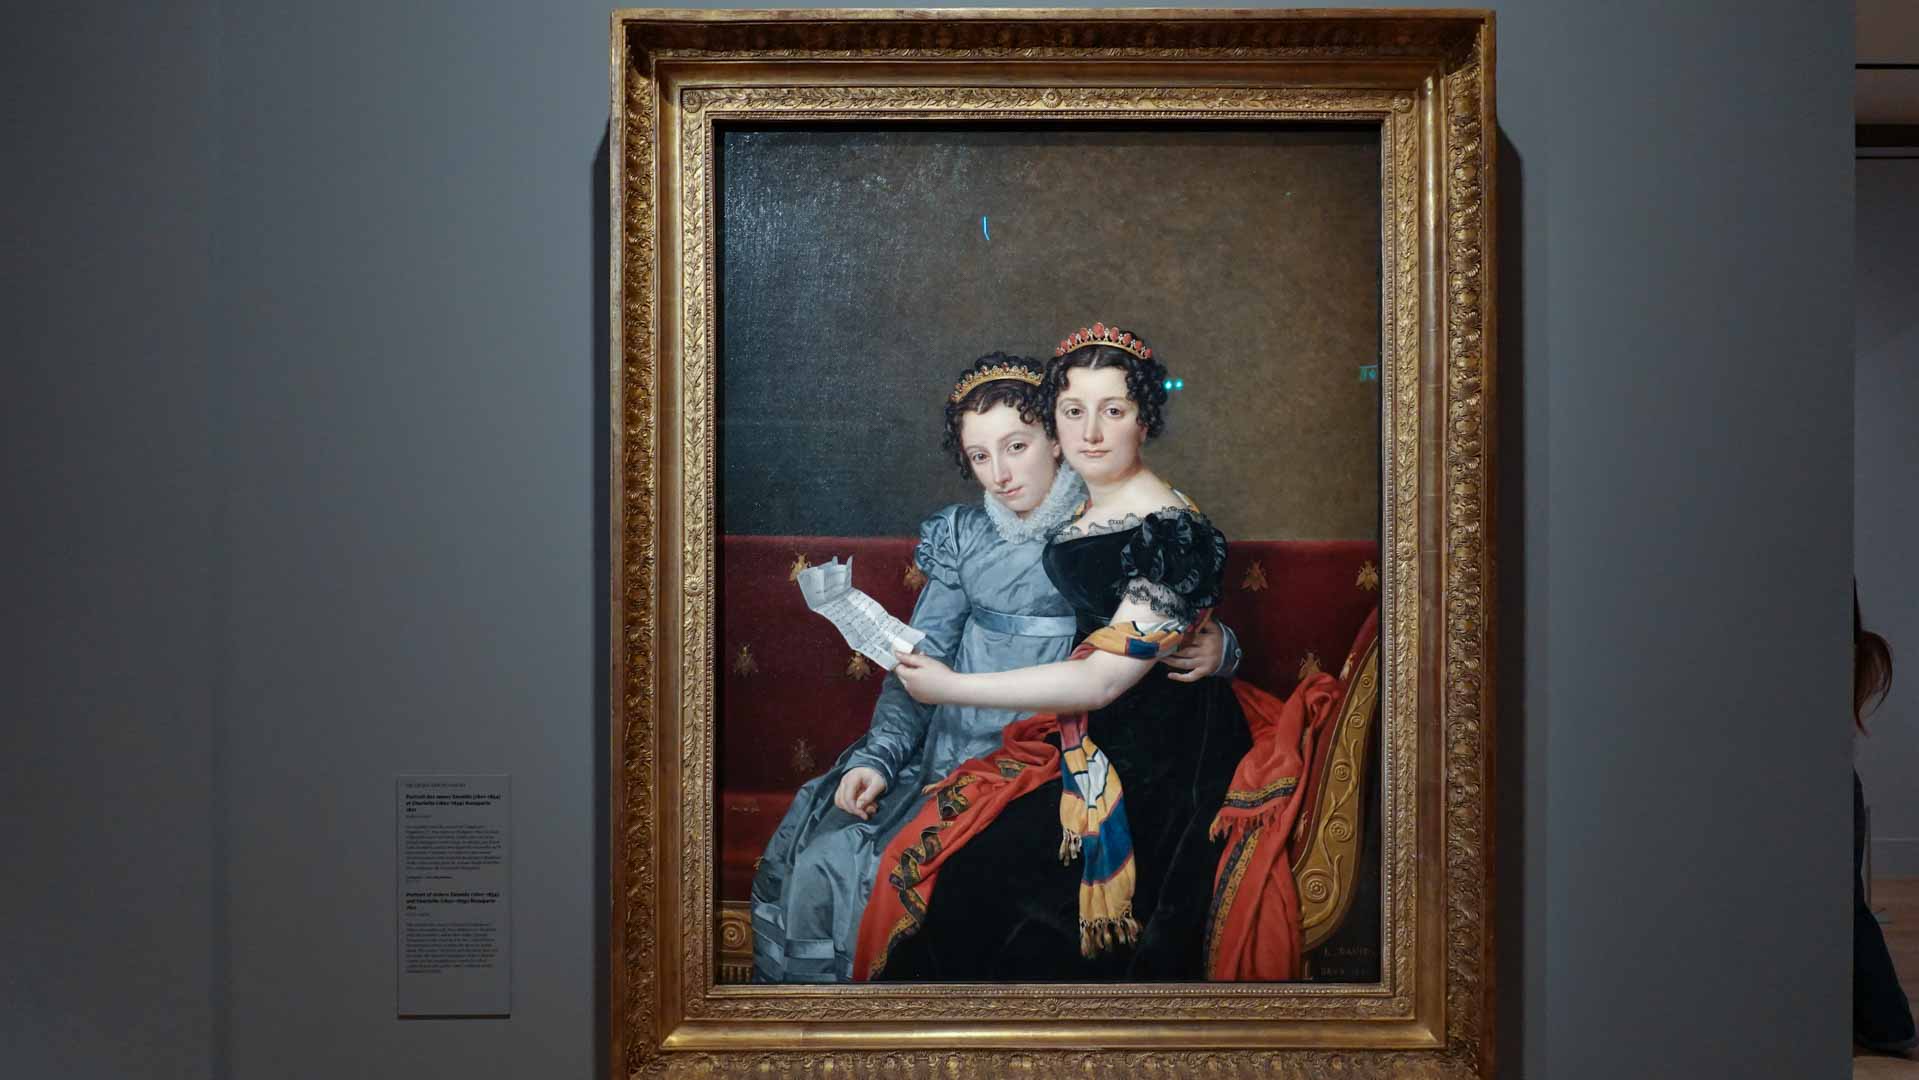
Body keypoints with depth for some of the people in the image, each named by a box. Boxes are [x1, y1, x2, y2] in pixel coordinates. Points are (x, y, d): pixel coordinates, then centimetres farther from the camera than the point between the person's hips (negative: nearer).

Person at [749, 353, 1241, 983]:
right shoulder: (963, 535, 12)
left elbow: (1176, 645, 4)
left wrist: (1217, 652, -21)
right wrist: (879, 755, -7)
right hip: (952, 751, 4)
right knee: (814, 864, -11)